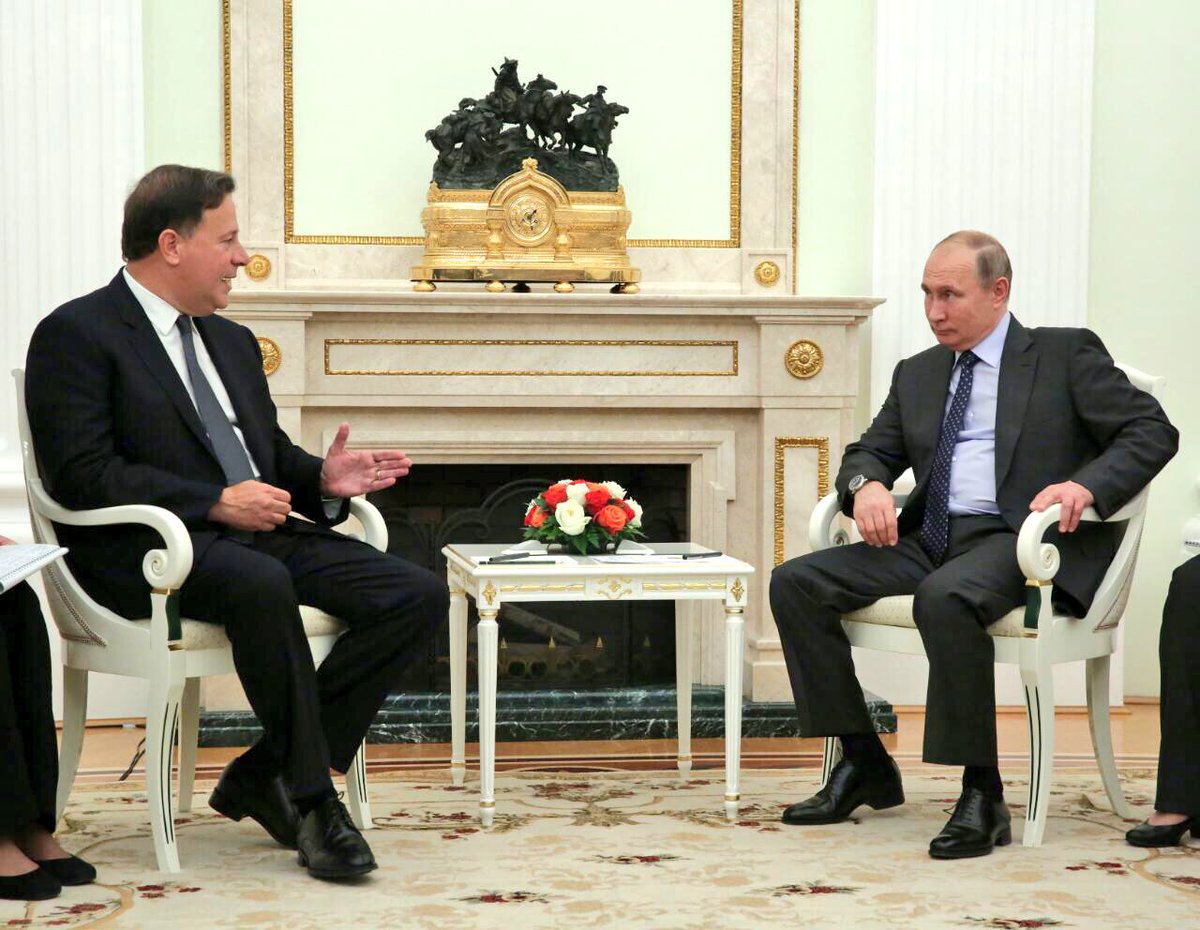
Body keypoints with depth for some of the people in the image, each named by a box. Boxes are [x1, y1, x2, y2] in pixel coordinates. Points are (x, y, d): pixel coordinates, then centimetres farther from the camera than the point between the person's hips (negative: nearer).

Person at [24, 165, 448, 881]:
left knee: (420, 594, -14)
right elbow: (84, 475, -13)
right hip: (144, 552, -7)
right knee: (259, 581, -40)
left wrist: (322, 479, 3)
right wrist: (215, 502, -20)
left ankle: (267, 776, -11)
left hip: (259, 535, 8)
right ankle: (311, 797, -25)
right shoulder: (76, 335, -2)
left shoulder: (233, 342, 23)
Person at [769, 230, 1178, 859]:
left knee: (945, 596, -38)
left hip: (1019, 537, -6)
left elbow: (1152, 431, -1)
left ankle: (982, 794, -27)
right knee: (796, 582, -11)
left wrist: (1087, 484, -20)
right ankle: (863, 762, -2)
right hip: (930, 540, 6)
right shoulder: (917, 375, 23)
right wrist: (866, 484, -5)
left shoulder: (1067, 355, 6)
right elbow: (869, 451, 21)